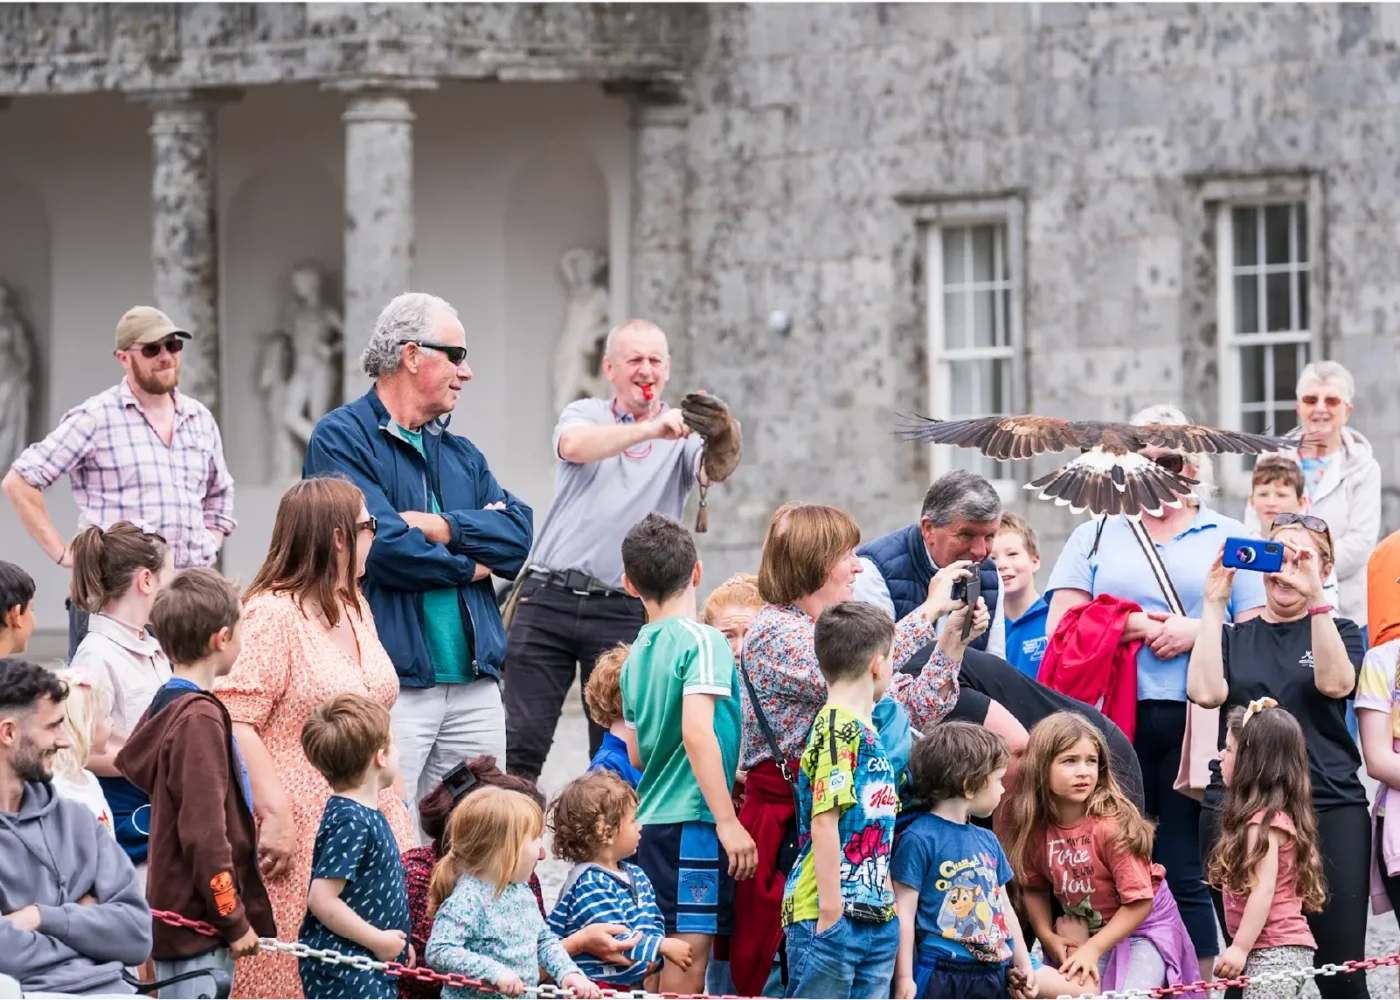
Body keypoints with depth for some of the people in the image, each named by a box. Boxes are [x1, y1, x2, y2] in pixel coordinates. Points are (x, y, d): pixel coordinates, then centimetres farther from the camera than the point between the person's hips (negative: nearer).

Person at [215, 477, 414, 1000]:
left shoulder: (355, 609, 16)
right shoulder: (272, 615, -13)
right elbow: (235, 722, -20)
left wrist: (393, 809, 19)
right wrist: (275, 814, -25)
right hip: (300, 839, -8)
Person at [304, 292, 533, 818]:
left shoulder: (461, 454, 21)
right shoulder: (342, 438, -3)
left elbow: (517, 535, 6)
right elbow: (383, 545, -15)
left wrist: (442, 527, -9)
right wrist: (467, 565, 0)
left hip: (475, 688, 7)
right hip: (390, 688, -7)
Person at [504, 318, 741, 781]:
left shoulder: (682, 435, 7)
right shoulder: (585, 415, 8)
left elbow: (713, 470, -14)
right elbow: (576, 447, -16)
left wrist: (723, 442, -40)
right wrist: (652, 429, -33)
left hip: (624, 614, 0)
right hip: (549, 600, 0)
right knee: (522, 743, -2)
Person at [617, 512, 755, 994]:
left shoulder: (636, 653, 12)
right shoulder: (702, 641, -9)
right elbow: (697, 732, -21)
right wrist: (728, 820, -18)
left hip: (650, 822, 8)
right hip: (692, 821, -8)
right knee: (689, 957, -7)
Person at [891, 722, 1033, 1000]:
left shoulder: (987, 840, 16)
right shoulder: (919, 839, -9)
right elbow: (904, 913, -11)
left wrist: (1023, 965, 20)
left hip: (993, 975, 8)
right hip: (941, 975, -8)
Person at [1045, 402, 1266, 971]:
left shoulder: (1227, 538, 14)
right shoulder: (1095, 536, 17)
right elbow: (1061, 628, 7)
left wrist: (1198, 633, -9)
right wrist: (1132, 627, -6)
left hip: (1195, 725, -1)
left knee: (1185, 873, -4)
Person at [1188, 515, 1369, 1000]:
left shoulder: (1339, 632, 10)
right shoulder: (1234, 637, 13)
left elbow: (1335, 683, -12)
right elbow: (1206, 692, -6)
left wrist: (1314, 597, -21)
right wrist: (1214, 605, -5)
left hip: (1329, 809, -1)